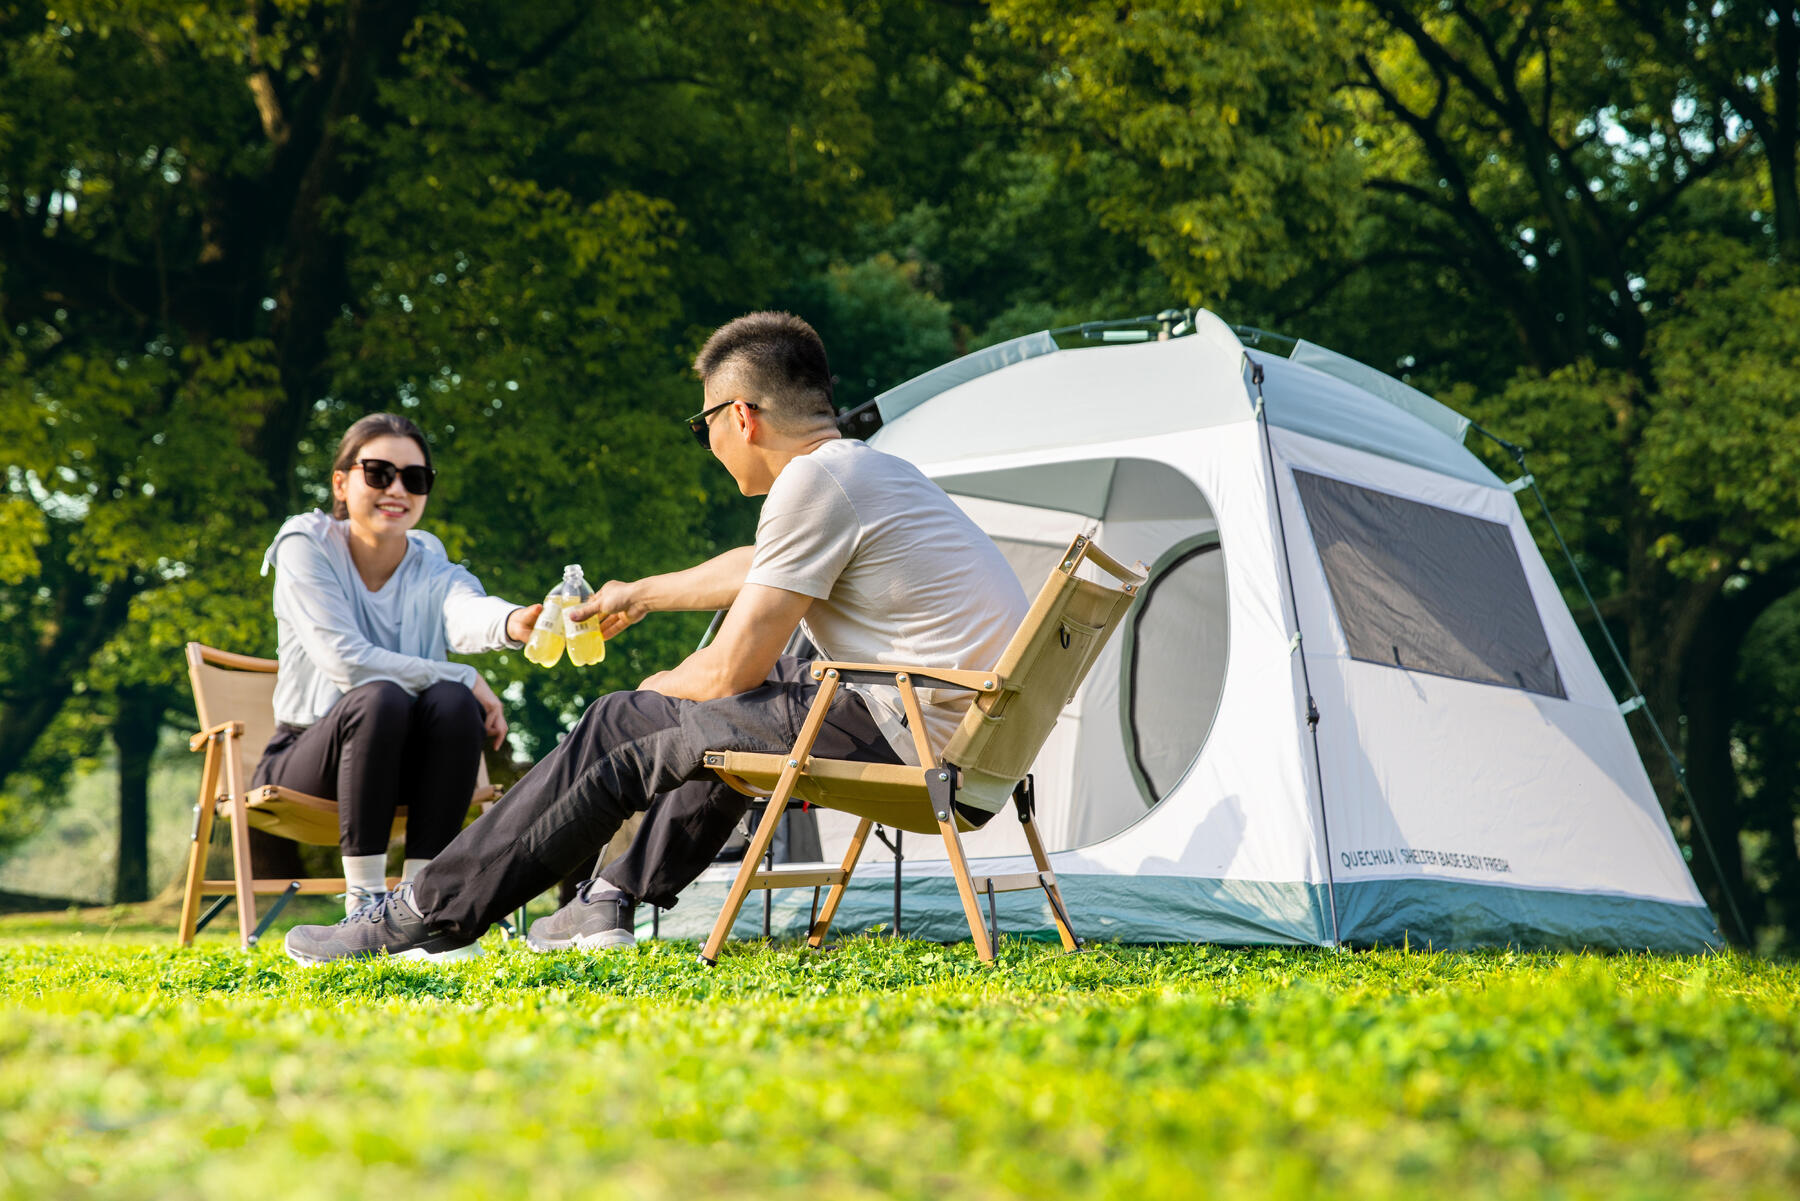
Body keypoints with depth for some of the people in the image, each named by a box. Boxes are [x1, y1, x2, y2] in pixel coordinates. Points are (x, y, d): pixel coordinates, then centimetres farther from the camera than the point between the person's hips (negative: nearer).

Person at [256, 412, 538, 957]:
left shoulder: (434, 571, -1)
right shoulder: (307, 547, -7)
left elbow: (468, 613, -27)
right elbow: (346, 661, -20)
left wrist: (514, 622, -52)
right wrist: (465, 678, -23)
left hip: (400, 765, 3)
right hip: (307, 758, -3)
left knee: (452, 703, -28)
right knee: (380, 699, -33)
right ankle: (364, 901, -27)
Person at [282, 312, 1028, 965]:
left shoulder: (814, 480, -13)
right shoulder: (878, 470, 18)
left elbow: (733, 668, -10)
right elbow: (760, 567, 37)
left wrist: (659, 690, 12)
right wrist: (641, 595, 50)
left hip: (908, 733, -10)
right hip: (972, 728, 10)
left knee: (619, 726, -1)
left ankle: (428, 918, 8)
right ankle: (611, 903, 34)